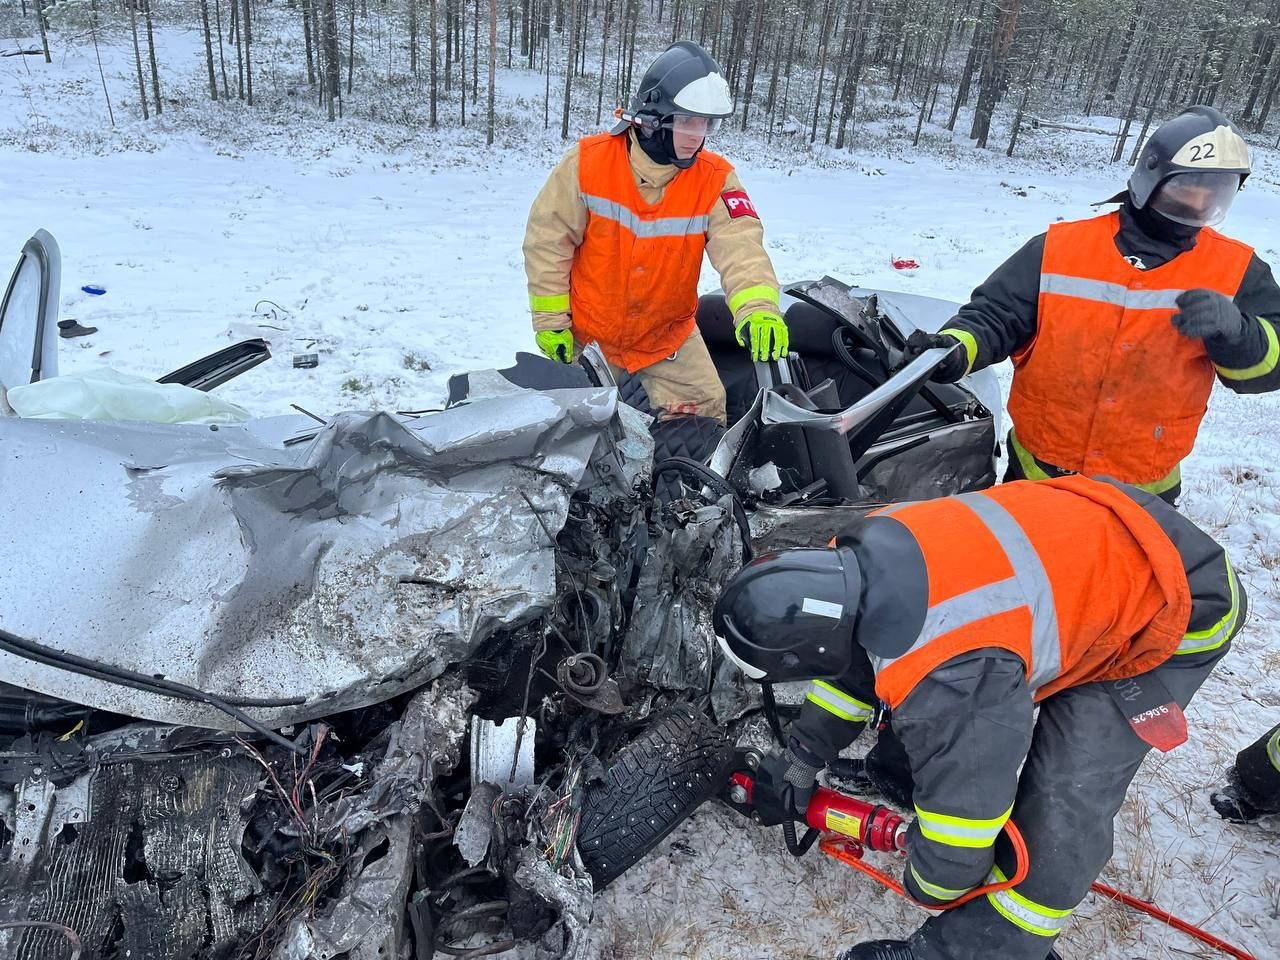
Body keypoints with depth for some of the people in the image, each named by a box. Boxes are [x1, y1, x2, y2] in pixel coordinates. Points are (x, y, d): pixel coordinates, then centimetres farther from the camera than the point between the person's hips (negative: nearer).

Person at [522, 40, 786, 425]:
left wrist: (758, 307, -47)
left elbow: (740, 246, -26)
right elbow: (548, 238, -10)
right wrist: (550, 318, -11)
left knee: (703, 411, -1)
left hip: (667, 334, 1)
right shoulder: (589, 161, -17)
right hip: (586, 331, 0)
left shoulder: (715, 180, -14)